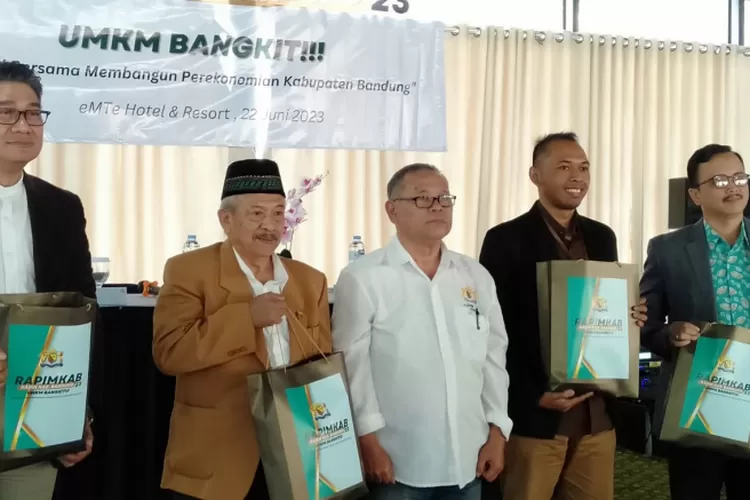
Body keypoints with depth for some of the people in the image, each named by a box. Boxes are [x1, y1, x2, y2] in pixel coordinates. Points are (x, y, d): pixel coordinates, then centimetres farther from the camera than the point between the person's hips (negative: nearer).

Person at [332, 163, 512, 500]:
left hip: (467, 459, 5)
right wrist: (369, 441, -11)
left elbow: (493, 357, 9)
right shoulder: (362, 278, -7)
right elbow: (352, 364, -9)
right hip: (397, 462, -4)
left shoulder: (476, 276, 8)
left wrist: (497, 431, 6)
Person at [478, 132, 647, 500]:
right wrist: (535, 396, -16)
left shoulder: (602, 237, 11)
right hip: (535, 414, -5)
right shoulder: (506, 240, -7)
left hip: (597, 411, 5)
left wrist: (629, 317, -4)